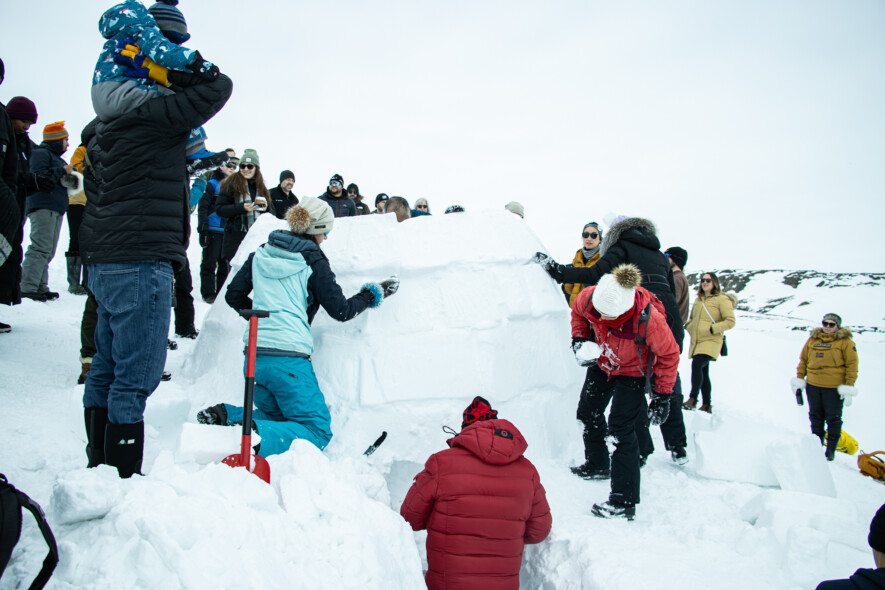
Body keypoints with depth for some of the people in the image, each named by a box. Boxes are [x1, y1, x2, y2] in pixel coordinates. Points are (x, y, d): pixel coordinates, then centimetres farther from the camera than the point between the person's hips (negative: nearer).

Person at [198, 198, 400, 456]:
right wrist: (372, 294, 15)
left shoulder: (261, 253, 13)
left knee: (276, 416, 25)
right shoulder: (313, 262, -3)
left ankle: (226, 415, -2)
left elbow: (234, 296, 17)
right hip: (288, 358, -7)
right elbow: (341, 310, 0)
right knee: (317, 430, 0)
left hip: (254, 355, 7)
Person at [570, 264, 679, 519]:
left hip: (633, 372, -6)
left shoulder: (648, 319, -41)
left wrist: (662, 396, -16)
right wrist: (578, 339, -13)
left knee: (621, 428, -14)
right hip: (602, 364, 6)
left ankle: (624, 502, -10)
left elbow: (669, 354, -21)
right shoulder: (589, 298, -30)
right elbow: (578, 311, -1)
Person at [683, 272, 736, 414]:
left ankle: (693, 399, -22)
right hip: (696, 341, 7)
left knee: (697, 364, -25)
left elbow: (730, 321, -9)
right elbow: (692, 318, 28)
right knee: (703, 373, 10)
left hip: (711, 342, -7)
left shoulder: (722, 299, -4)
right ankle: (707, 405, 17)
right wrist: (689, 326, 7)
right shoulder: (698, 300, 16)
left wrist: (712, 328, -17)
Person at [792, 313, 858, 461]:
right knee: (816, 417, 14)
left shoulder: (845, 342, -5)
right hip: (812, 386, 4)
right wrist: (799, 379, 11)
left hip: (834, 388, -4)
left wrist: (848, 387, -11)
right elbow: (803, 359, 14)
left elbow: (852, 364, -6)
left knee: (833, 419, 5)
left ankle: (831, 449, 16)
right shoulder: (812, 339, 7)